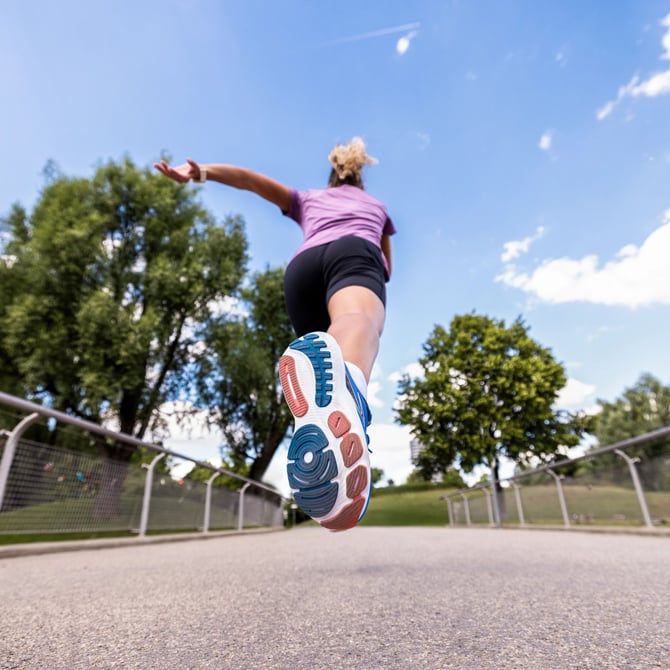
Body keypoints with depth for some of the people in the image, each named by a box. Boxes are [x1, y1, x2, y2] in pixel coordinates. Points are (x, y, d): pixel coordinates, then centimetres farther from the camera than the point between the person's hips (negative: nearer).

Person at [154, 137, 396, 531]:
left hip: (302, 266, 3)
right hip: (355, 252, -2)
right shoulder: (377, 205, 43)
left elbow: (252, 180, 24)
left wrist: (201, 172, 11)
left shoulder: (308, 200, 41)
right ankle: (345, 380, -71)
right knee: (360, 320, -36)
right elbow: (387, 268, 48)